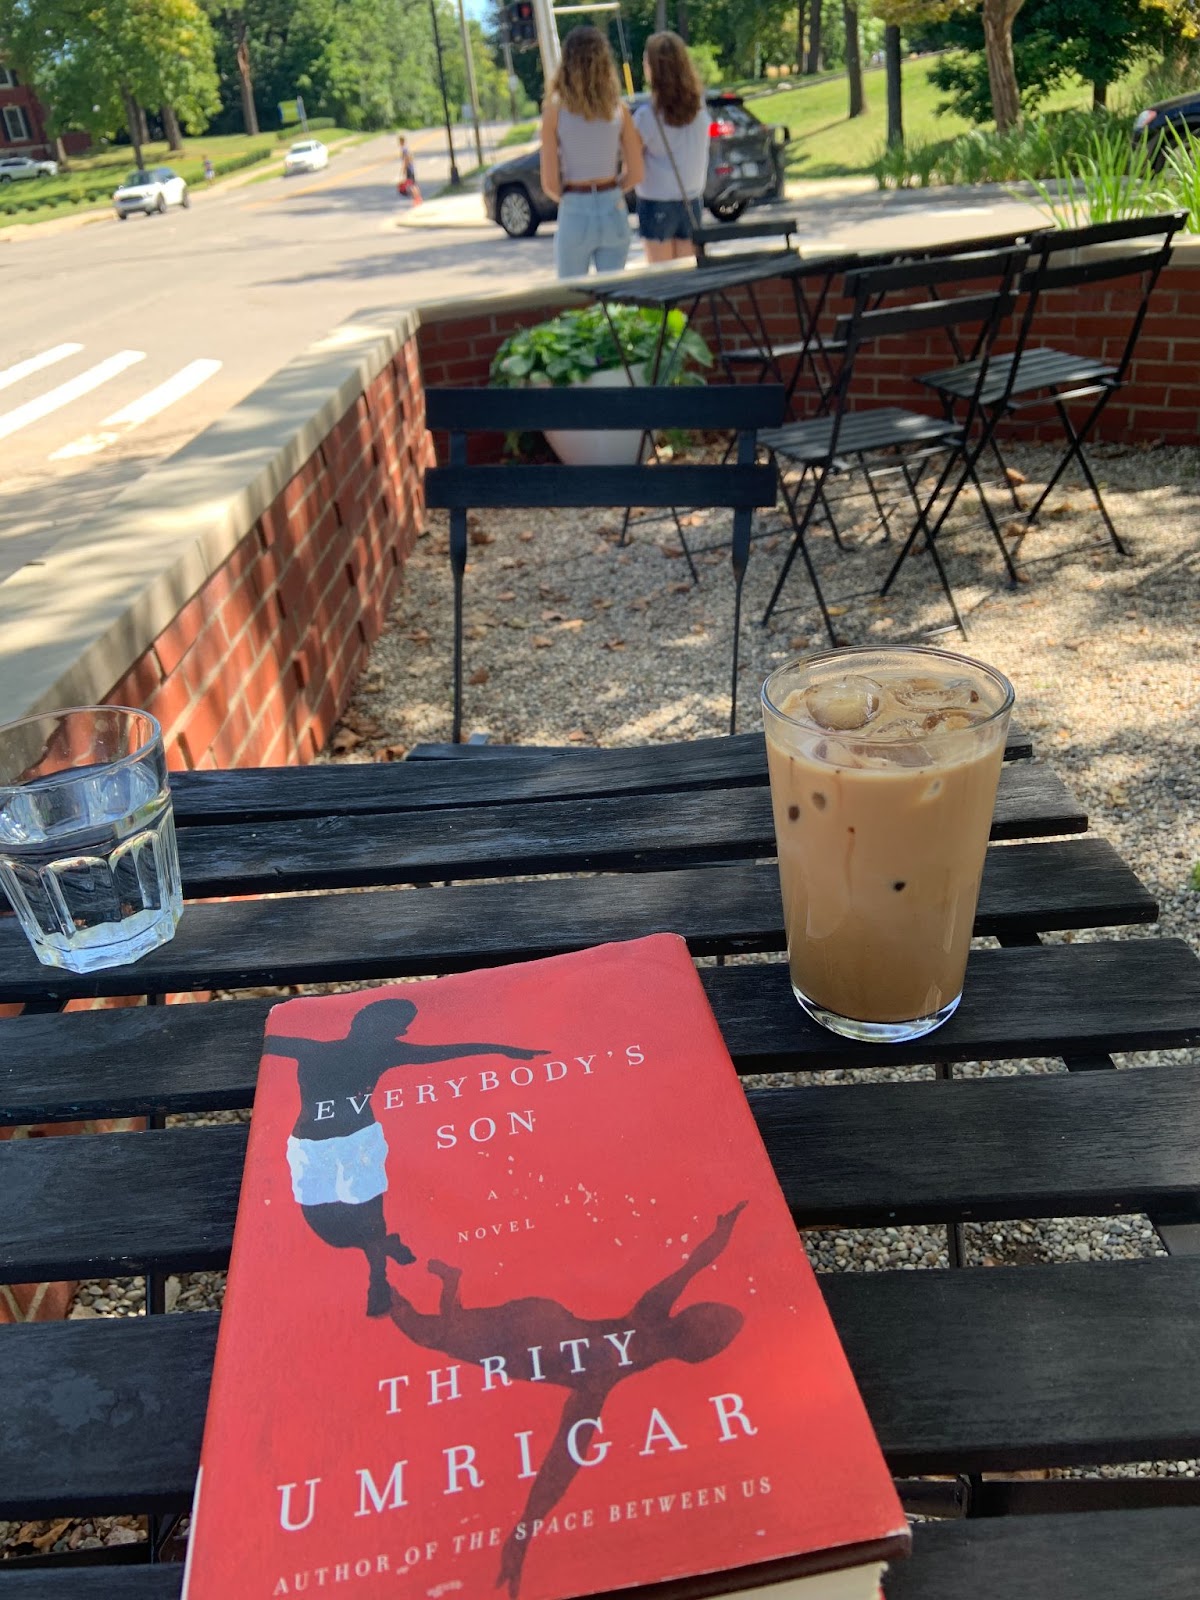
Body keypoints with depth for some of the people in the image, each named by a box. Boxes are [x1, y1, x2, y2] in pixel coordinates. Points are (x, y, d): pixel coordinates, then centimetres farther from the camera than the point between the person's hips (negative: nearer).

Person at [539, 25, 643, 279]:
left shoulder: (555, 111, -7)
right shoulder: (619, 110, -1)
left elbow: (550, 183, -7)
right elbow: (635, 173, 2)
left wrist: (566, 197, 12)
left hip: (574, 213, -2)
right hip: (614, 211, 2)